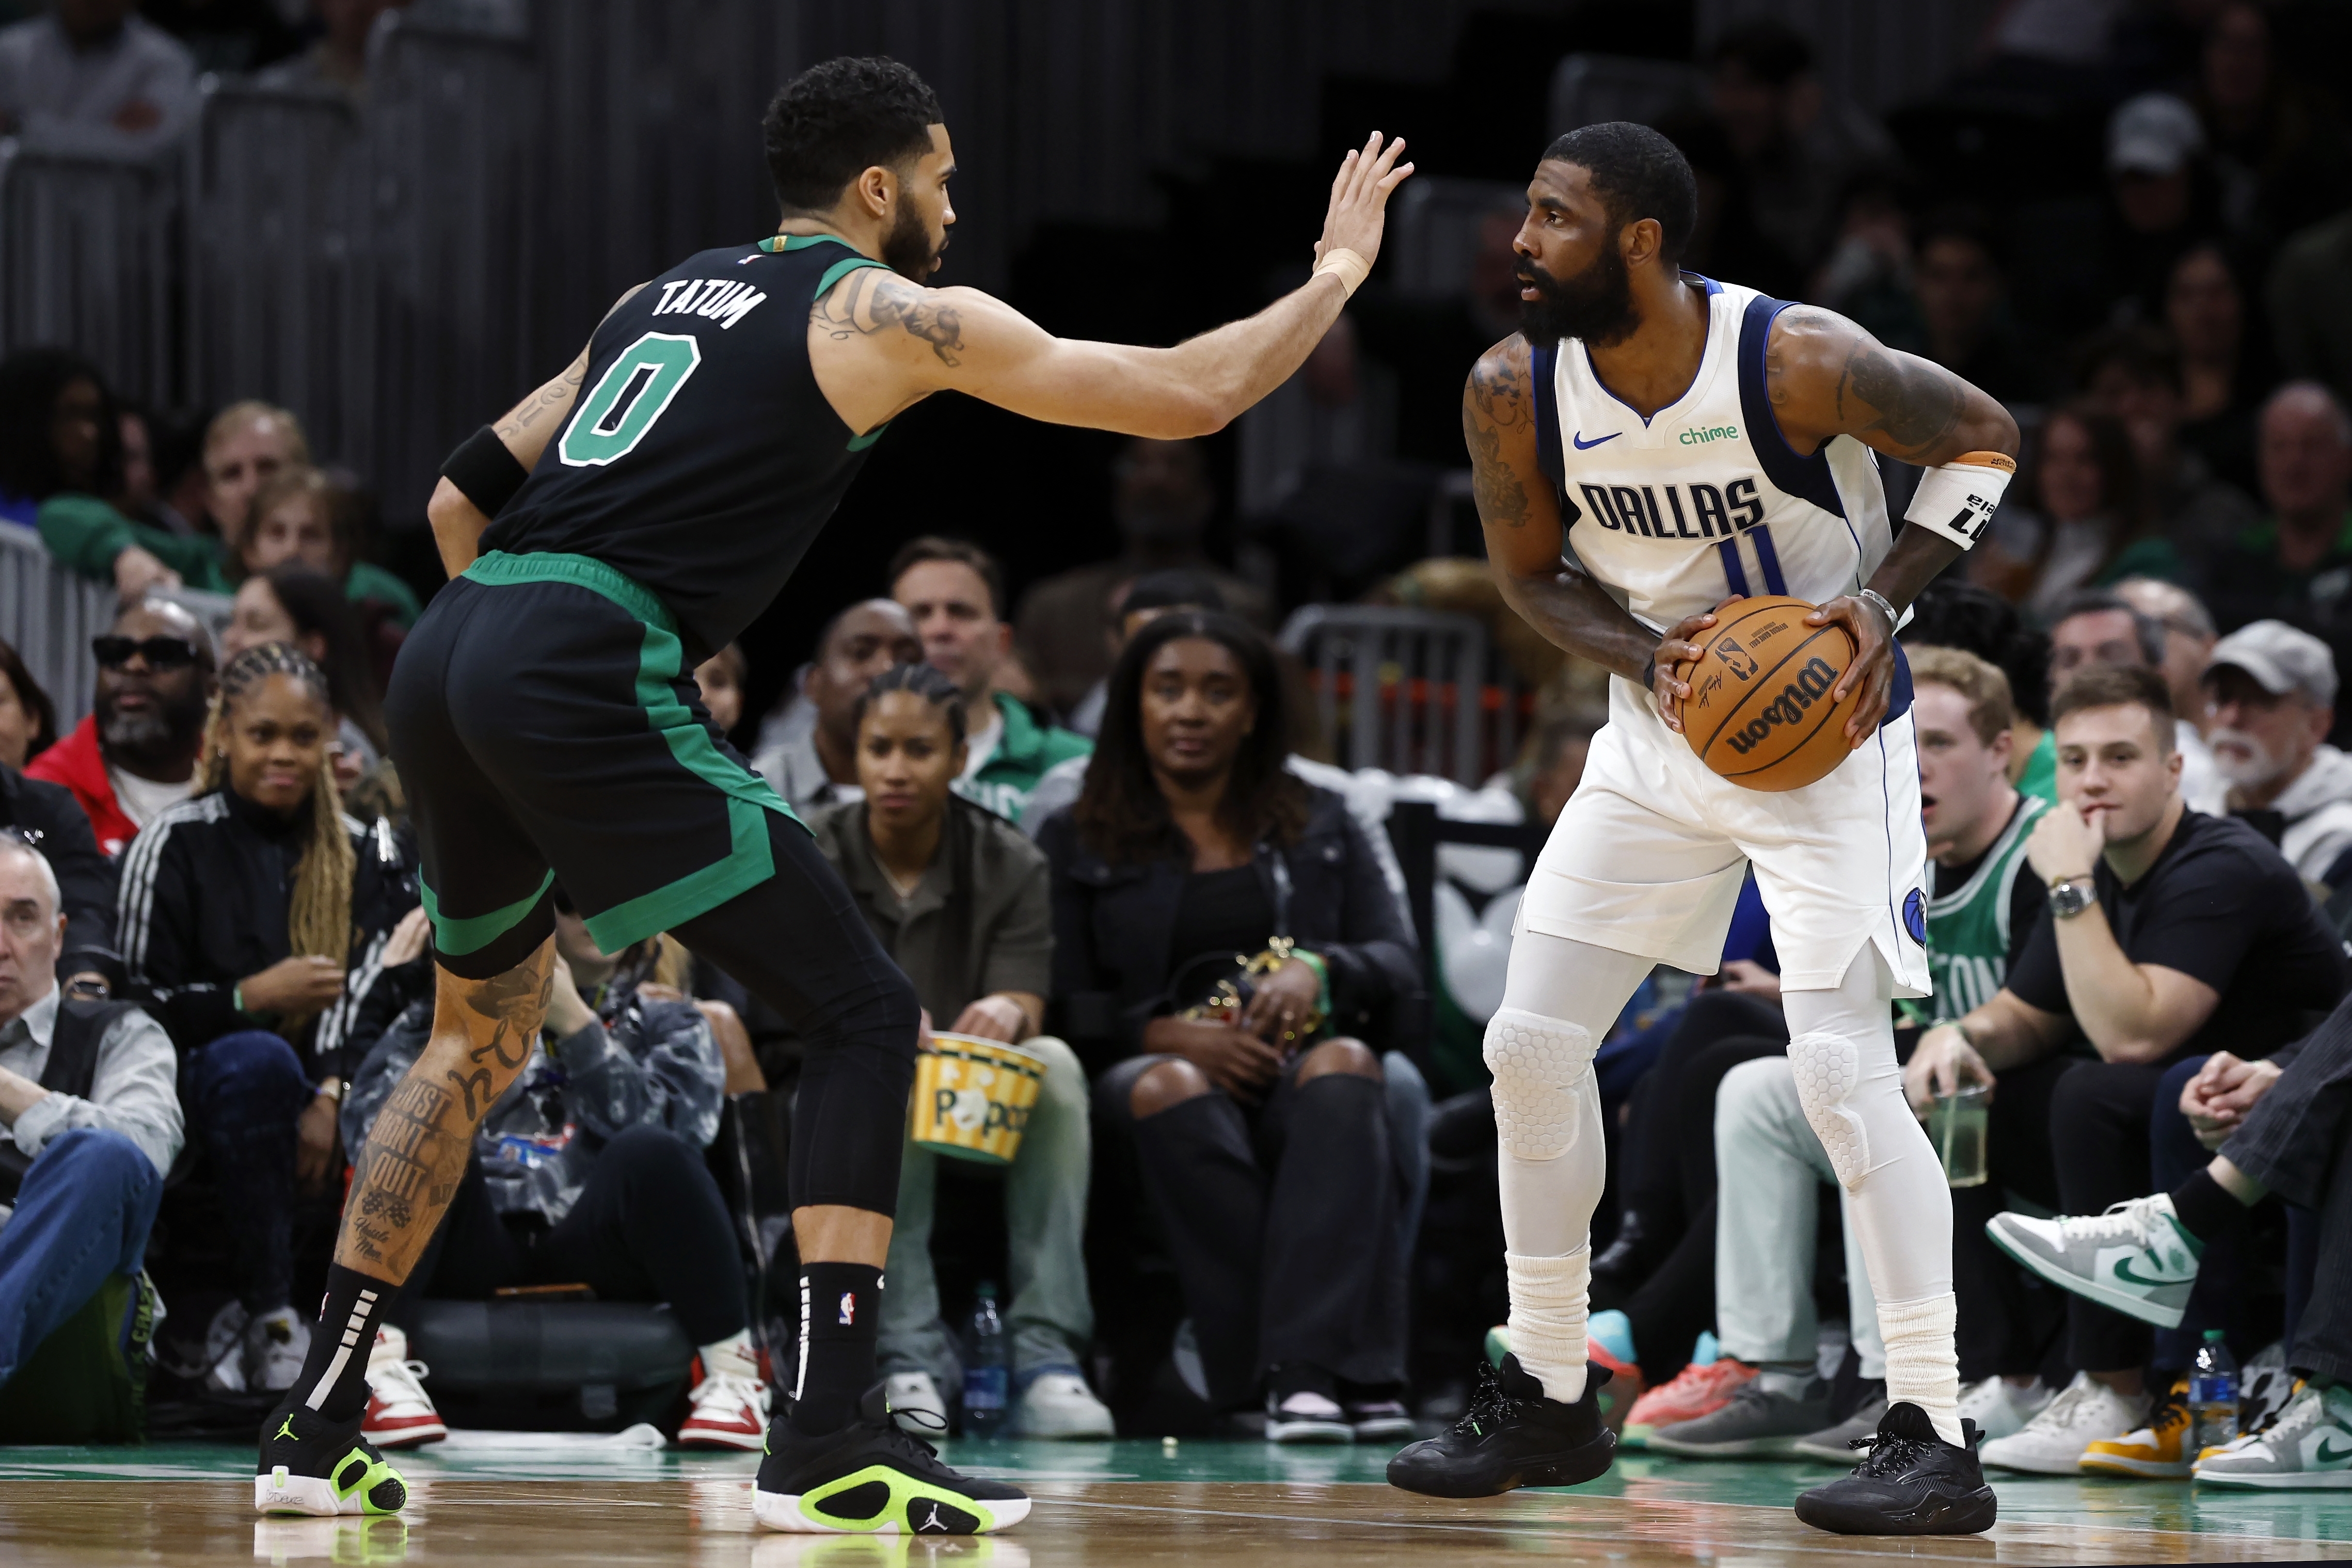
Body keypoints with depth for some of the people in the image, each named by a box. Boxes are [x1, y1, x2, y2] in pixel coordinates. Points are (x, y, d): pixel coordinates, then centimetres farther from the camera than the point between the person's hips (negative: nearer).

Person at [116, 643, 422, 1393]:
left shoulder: (370, 855, 13)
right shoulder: (174, 845, 4)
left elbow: (378, 995, -2)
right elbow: (135, 1005, -3)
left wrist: (332, 1097, -20)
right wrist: (251, 999, -18)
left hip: (331, 1097, 3)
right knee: (258, 1059, -38)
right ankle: (269, 1318, -32)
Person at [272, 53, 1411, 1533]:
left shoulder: (662, 296, 27)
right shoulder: (888, 315, 6)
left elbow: (462, 499, 28)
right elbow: (1193, 395, 6)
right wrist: (1338, 273, 21)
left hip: (443, 660, 8)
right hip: (589, 677, -8)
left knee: (485, 1028, 27)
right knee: (863, 1013, 0)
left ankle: (318, 1422, 25)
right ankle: (830, 1438, -10)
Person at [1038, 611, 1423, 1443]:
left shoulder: (1320, 827, 21)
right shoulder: (1078, 843, 16)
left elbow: (1401, 971, 10)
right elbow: (1062, 1008, 4)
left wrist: (1320, 971, -13)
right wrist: (1170, 1035, -15)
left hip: (1294, 1068, 1)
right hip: (1155, 1072, -1)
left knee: (1343, 1066, -36)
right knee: (1168, 1088, -38)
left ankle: (1304, 1369, -50)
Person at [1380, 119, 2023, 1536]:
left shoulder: (1801, 363, -25)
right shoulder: (1515, 392, -11)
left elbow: (1983, 437, -9)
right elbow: (1533, 573, 4)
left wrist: (1882, 597, -21)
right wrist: (1648, 657, -15)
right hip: (1662, 735, 6)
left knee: (1841, 1064, -17)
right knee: (1532, 1044, 3)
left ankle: (1935, 1440, -13)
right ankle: (1549, 1397, 19)